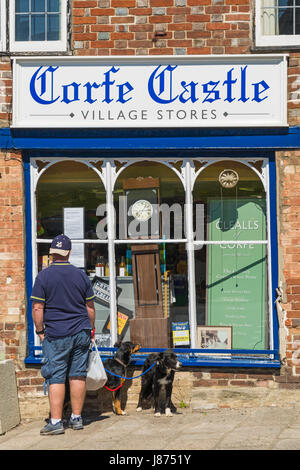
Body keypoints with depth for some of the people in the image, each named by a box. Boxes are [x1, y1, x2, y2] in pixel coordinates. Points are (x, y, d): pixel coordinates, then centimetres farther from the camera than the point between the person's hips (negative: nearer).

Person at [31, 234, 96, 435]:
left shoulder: (44, 276, -7)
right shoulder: (81, 275, 4)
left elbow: (37, 308, -9)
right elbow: (90, 307, 9)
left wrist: (40, 331, 2)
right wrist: (91, 329, 20)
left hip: (56, 335, -3)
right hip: (81, 332, 3)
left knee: (56, 378, -2)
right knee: (78, 375, 8)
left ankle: (56, 421, -5)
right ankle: (77, 418, 13)